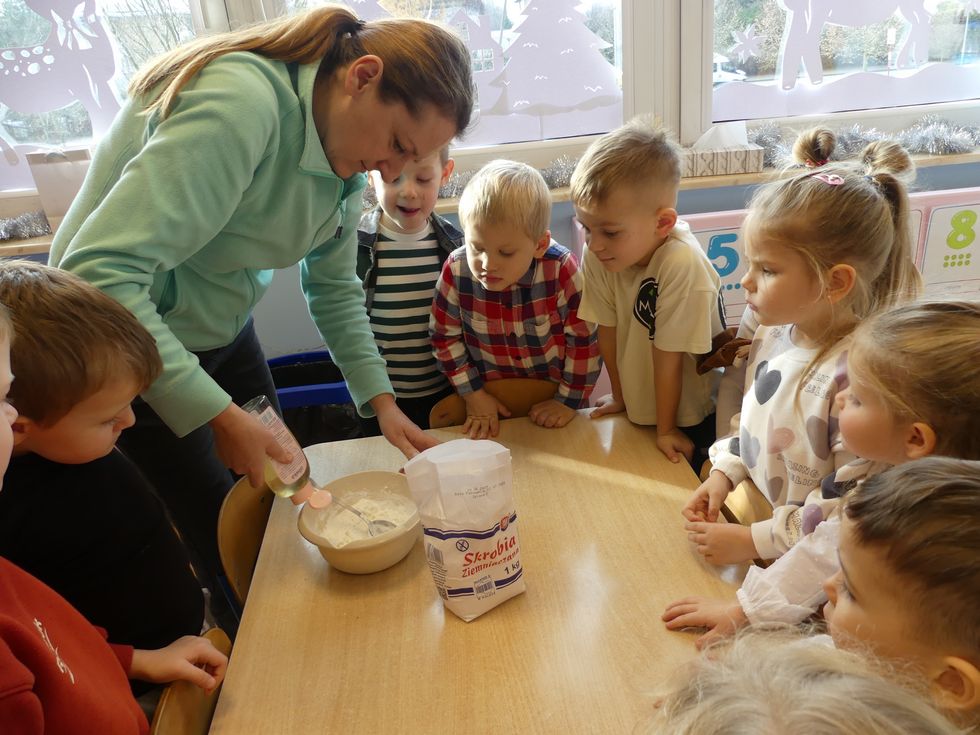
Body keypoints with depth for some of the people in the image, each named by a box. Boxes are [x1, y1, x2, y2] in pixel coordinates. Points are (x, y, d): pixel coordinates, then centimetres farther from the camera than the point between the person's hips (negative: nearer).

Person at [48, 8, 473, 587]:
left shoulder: (346, 150, -5)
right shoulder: (239, 104, -32)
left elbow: (333, 288, 4)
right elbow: (98, 273, -36)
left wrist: (381, 400, -5)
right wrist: (217, 414, -34)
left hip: (224, 333, 7)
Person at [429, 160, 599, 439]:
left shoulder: (562, 271, -24)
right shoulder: (456, 270, -18)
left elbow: (584, 340, -12)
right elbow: (445, 336, -4)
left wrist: (569, 401, -8)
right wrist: (473, 395, -4)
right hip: (492, 402, 1)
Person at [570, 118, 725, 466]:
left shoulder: (680, 264, -33)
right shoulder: (597, 255, -19)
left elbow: (668, 355, -25)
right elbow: (607, 329, -7)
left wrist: (665, 430, -13)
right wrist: (619, 395, 6)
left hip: (690, 413, -4)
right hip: (638, 405, 5)